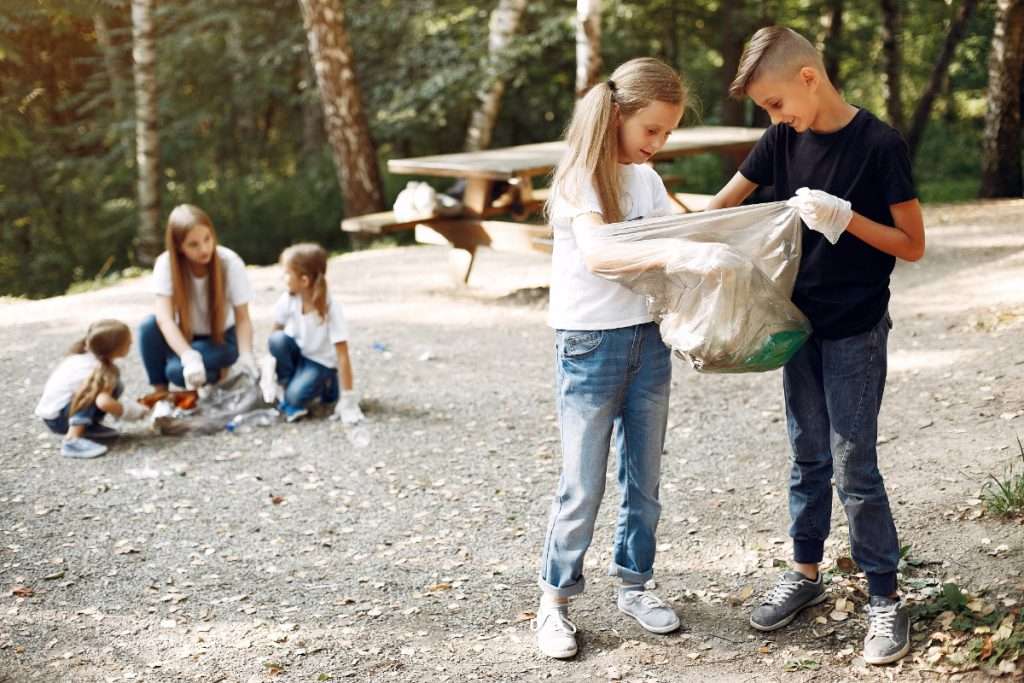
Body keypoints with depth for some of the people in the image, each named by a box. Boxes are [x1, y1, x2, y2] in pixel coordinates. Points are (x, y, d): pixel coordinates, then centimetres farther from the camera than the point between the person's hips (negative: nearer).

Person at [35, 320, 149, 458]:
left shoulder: (82, 356, 5)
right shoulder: (102, 370, -21)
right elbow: (103, 402, -36)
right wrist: (134, 411, -19)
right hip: (57, 419, -8)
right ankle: (72, 439, -32)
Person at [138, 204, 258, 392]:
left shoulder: (230, 263, -22)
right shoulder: (166, 263, -21)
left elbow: (243, 319, -20)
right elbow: (164, 318, -30)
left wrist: (246, 357, -39)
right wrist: (190, 358, -46)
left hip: (221, 339, -2)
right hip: (185, 337, 2)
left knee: (176, 370, -29)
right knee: (149, 326, -30)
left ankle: (219, 373, 3)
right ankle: (160, 395, -10)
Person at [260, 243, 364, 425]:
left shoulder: (331, 308, -27)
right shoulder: (288, 300, -17)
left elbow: (342, 355, -25)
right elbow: (274, 332, -3)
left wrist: (348, 399, -26)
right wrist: (269, 373, -10)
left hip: (320, 362, -4)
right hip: (296, 353, 4)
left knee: (296, 396, -28)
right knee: (278, 339, -28)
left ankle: (323, 385, 4)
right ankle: (284, 386, -7)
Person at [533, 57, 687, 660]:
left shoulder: (648, 179, 9)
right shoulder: (580, 179, -13)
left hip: (648, 339, 6)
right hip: (590, 344, -6)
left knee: (644, 477, 12)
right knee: (583, 487, -1)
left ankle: (635, 584, 26)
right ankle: (556, 601, 12)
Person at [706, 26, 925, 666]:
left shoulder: (880, 144, -15)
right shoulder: (784, 139, 1)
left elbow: (913, 245, -11)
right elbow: (723, 205, 11)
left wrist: (844, 217, -25)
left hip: (856, 332, -5)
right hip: (800, 323, 5)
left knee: (855, 467, -3)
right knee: (809, 458, 15)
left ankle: (886, 598, 9)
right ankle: (806, 572, 29)